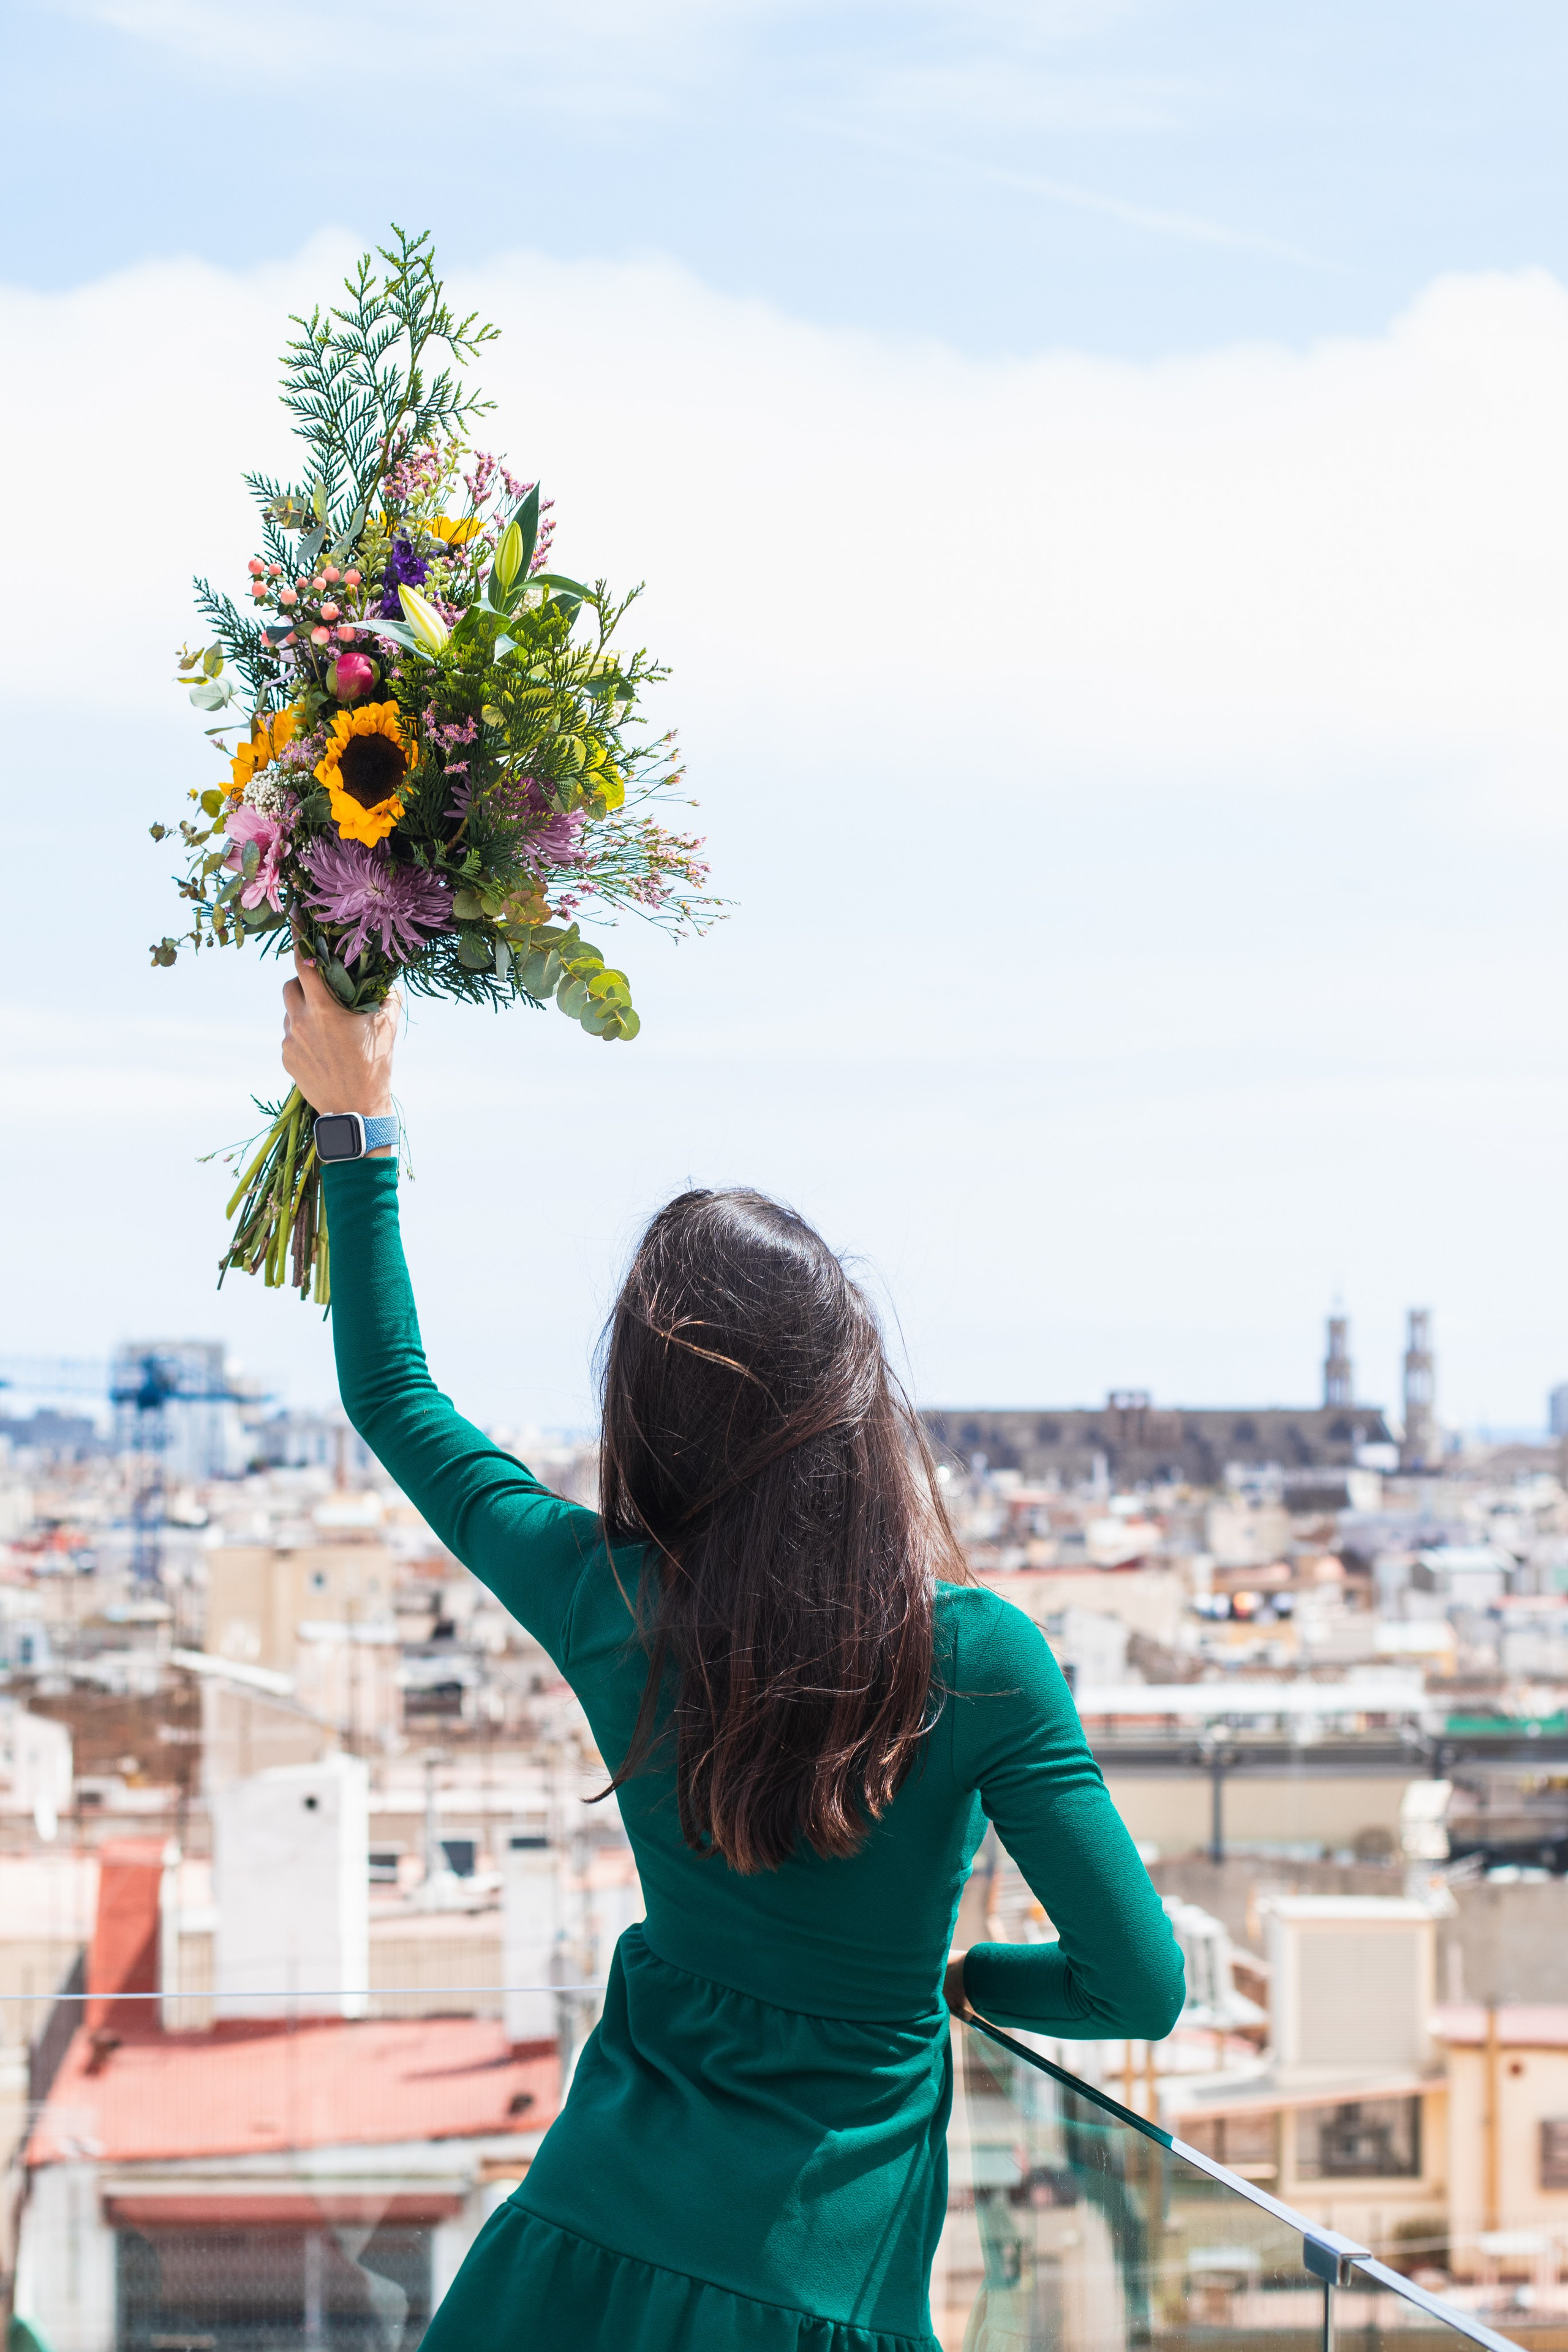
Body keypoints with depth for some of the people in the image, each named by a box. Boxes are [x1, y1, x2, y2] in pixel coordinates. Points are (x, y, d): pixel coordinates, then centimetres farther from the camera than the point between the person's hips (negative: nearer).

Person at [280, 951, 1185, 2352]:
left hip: (592, 2227, 2)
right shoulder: (977, 1659, -15)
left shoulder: (606, 1607, -7)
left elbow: (392, 1395, 11)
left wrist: (357, 1125, 17)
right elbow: (1141, 1987, -11)